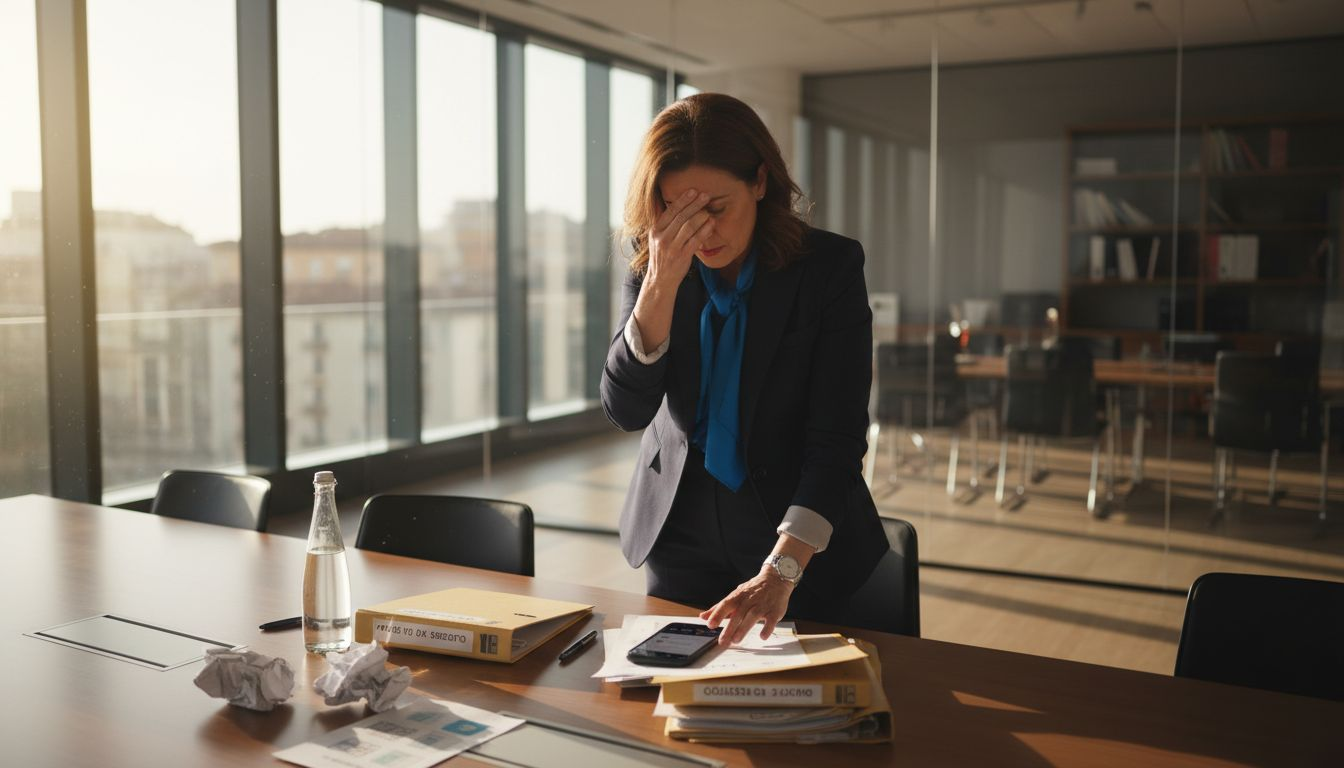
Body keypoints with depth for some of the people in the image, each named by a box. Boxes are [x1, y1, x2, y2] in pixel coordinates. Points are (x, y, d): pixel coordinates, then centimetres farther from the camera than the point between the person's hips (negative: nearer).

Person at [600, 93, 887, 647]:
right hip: (680, 533, 2)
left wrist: (781, 571, -32)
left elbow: (837, 438, -21)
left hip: (800, 542, -2)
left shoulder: (829, 266, -15)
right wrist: (662, 282, -29)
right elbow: (625, 410, -16)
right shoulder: (650, 265, -7)